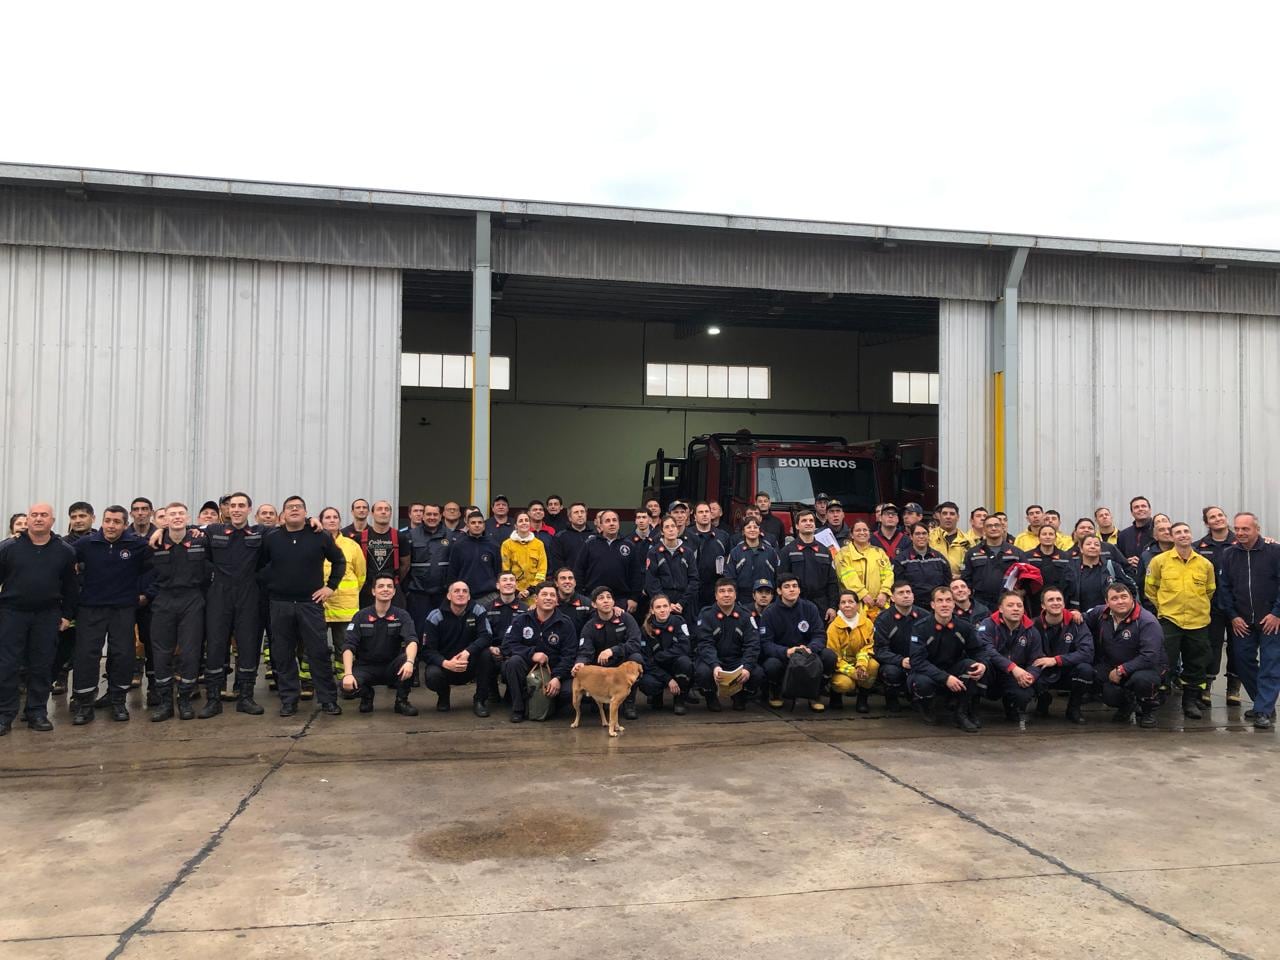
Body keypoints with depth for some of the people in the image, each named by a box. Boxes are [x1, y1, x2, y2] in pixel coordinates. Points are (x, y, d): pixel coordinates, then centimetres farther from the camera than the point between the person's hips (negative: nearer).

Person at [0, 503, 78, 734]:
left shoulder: (65, 551, 3)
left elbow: (70, 586, 8)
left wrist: (67, 614, 5)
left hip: (47, 616, 1)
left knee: (42, 666, 5)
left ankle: (37, 712, 16)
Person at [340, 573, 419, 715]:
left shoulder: (402, 615, -6)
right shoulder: (361, 616, -4)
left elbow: (412, 641, -21)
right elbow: (348, 646, -12)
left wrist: (409, 661, -43)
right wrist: (348, 674, -28)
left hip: (391, 667, 0)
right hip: (366, 666, 0)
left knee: (409, 659, -32)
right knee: (347, 686, -30)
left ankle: (401, 701, -8)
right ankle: (367, 695, 8)